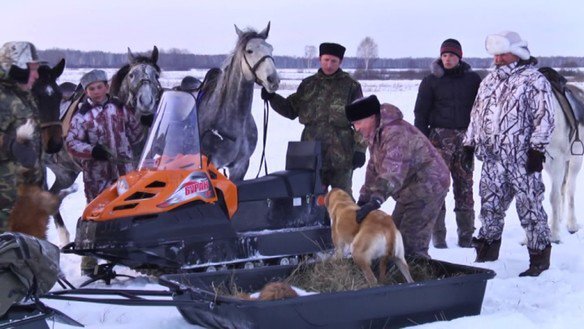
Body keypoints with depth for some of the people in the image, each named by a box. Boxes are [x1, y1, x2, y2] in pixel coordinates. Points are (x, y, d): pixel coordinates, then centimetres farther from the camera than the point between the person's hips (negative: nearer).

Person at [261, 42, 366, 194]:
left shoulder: (351, 86, -1)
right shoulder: (308, 85, 10)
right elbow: (291, 110, 16)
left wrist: (360, 149, -8)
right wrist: (272, 98, 0)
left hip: (341, 155, -3)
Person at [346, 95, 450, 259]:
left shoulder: (395, 133, -26)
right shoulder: (375, 135, 8)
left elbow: (393, 172, -39)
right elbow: (374, 169, 13)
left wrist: (376, 200, -48)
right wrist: (364, 198, 4)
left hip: (428, 185, -11)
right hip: (410, 188, 11)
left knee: (411, 245, -15)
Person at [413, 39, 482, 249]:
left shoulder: (472, 80, 8)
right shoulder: (432, 80, 4)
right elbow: (421, 113, 4)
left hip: (465, 137, 2)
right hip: (440, 136, -2)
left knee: (465, 186, 4)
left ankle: (466, 235, 9)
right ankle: (438, 235, 0)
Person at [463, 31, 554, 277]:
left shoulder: (534, 80, -5)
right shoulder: (490, 81, 17)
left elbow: (544, 118, -10)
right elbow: (477, 114, 22)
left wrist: (537, 148, -15)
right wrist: (470, 143, 18)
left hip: (522, 159, -6)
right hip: (492, 158, 7)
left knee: (530, 207, -2)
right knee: (490, 205, 11)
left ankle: (539, 257, 6)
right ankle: (487, 253, 23)